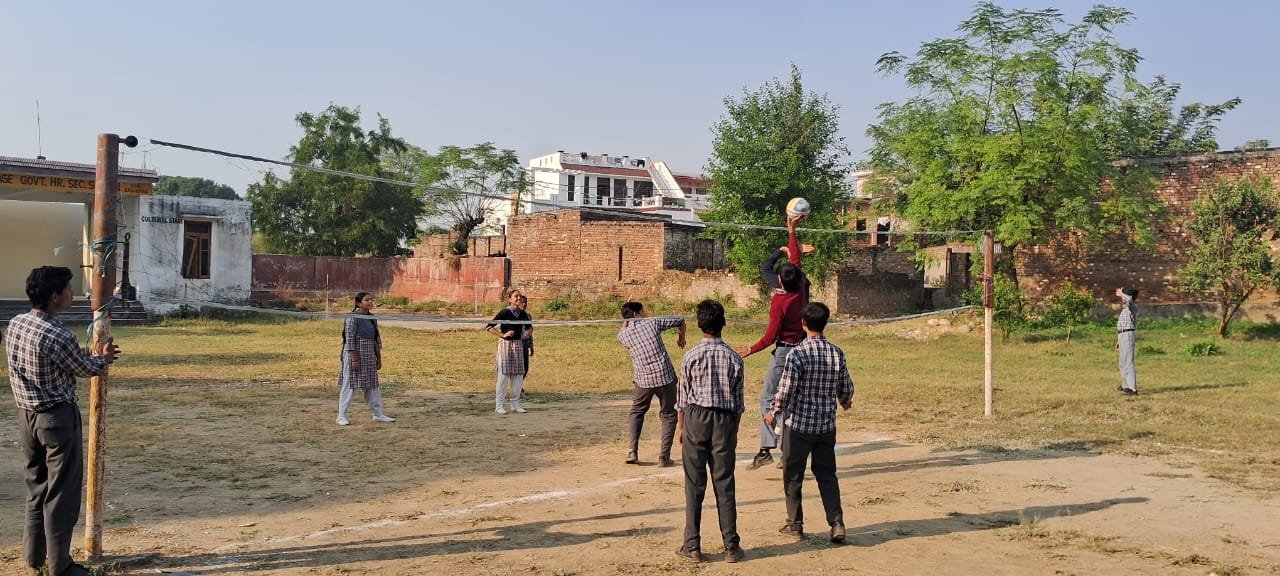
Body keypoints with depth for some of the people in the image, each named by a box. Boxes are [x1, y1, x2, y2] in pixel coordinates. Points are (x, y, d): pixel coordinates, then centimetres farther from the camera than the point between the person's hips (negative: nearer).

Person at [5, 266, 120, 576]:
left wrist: (92, 356, 19)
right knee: (61, 493, 3)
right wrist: (105, 358, 14)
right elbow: (86, 368, -6)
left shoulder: (14, 324, 0)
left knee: (36, 487, 20)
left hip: (27, 415, 8)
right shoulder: (59, 337, -24)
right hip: (57, 418, -8)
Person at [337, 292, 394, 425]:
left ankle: (378, 414, 18)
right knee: (350, 385, -2)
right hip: (355, 355, -7)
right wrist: (354, 359, -19)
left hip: (370, 357, 7)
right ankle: (341, 416, 7)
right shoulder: (352, 318, -12)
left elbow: (377, 339, 14)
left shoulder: (372, 318, 10)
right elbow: (349, 340, -15)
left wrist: (379, 358, 13)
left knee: (373, 386, 11)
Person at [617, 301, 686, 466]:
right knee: (668, 416, 14)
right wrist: (681, 337, 27)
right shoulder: (653, 322, -1)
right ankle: (664, 457, 7)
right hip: (666, 377, -1)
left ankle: (633, 451, 13)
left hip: (643, 380, 1)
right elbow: (680, 320, 9)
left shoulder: (624, 335, 2)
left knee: (637, 412, 24)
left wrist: (626, 318, 25)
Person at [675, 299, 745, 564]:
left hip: (696, 418, -1)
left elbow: (683, 395, -1)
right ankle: (731, 546, 11)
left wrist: (680, 425, 11)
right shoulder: (734, 358, -2)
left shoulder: (691, 356, -7)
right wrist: (734, 430, 15)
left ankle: (692, 546, 9)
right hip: (724, 421, 1)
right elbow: (738, 400, 3)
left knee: (694, 484, 5)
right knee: (725, 485, 7)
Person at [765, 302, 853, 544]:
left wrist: (774, 413, 1)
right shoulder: (837, 353, -1)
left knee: (793, 475, 10)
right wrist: (845, 401, 30)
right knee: (826, 474, 15)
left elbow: (785, 392, -17)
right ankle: (837, 523, 6)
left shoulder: (797, 354, -17)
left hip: (798, 424, -4)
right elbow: (846, 388, 7)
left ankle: (795, 524, 19)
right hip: (827, 425, 4)